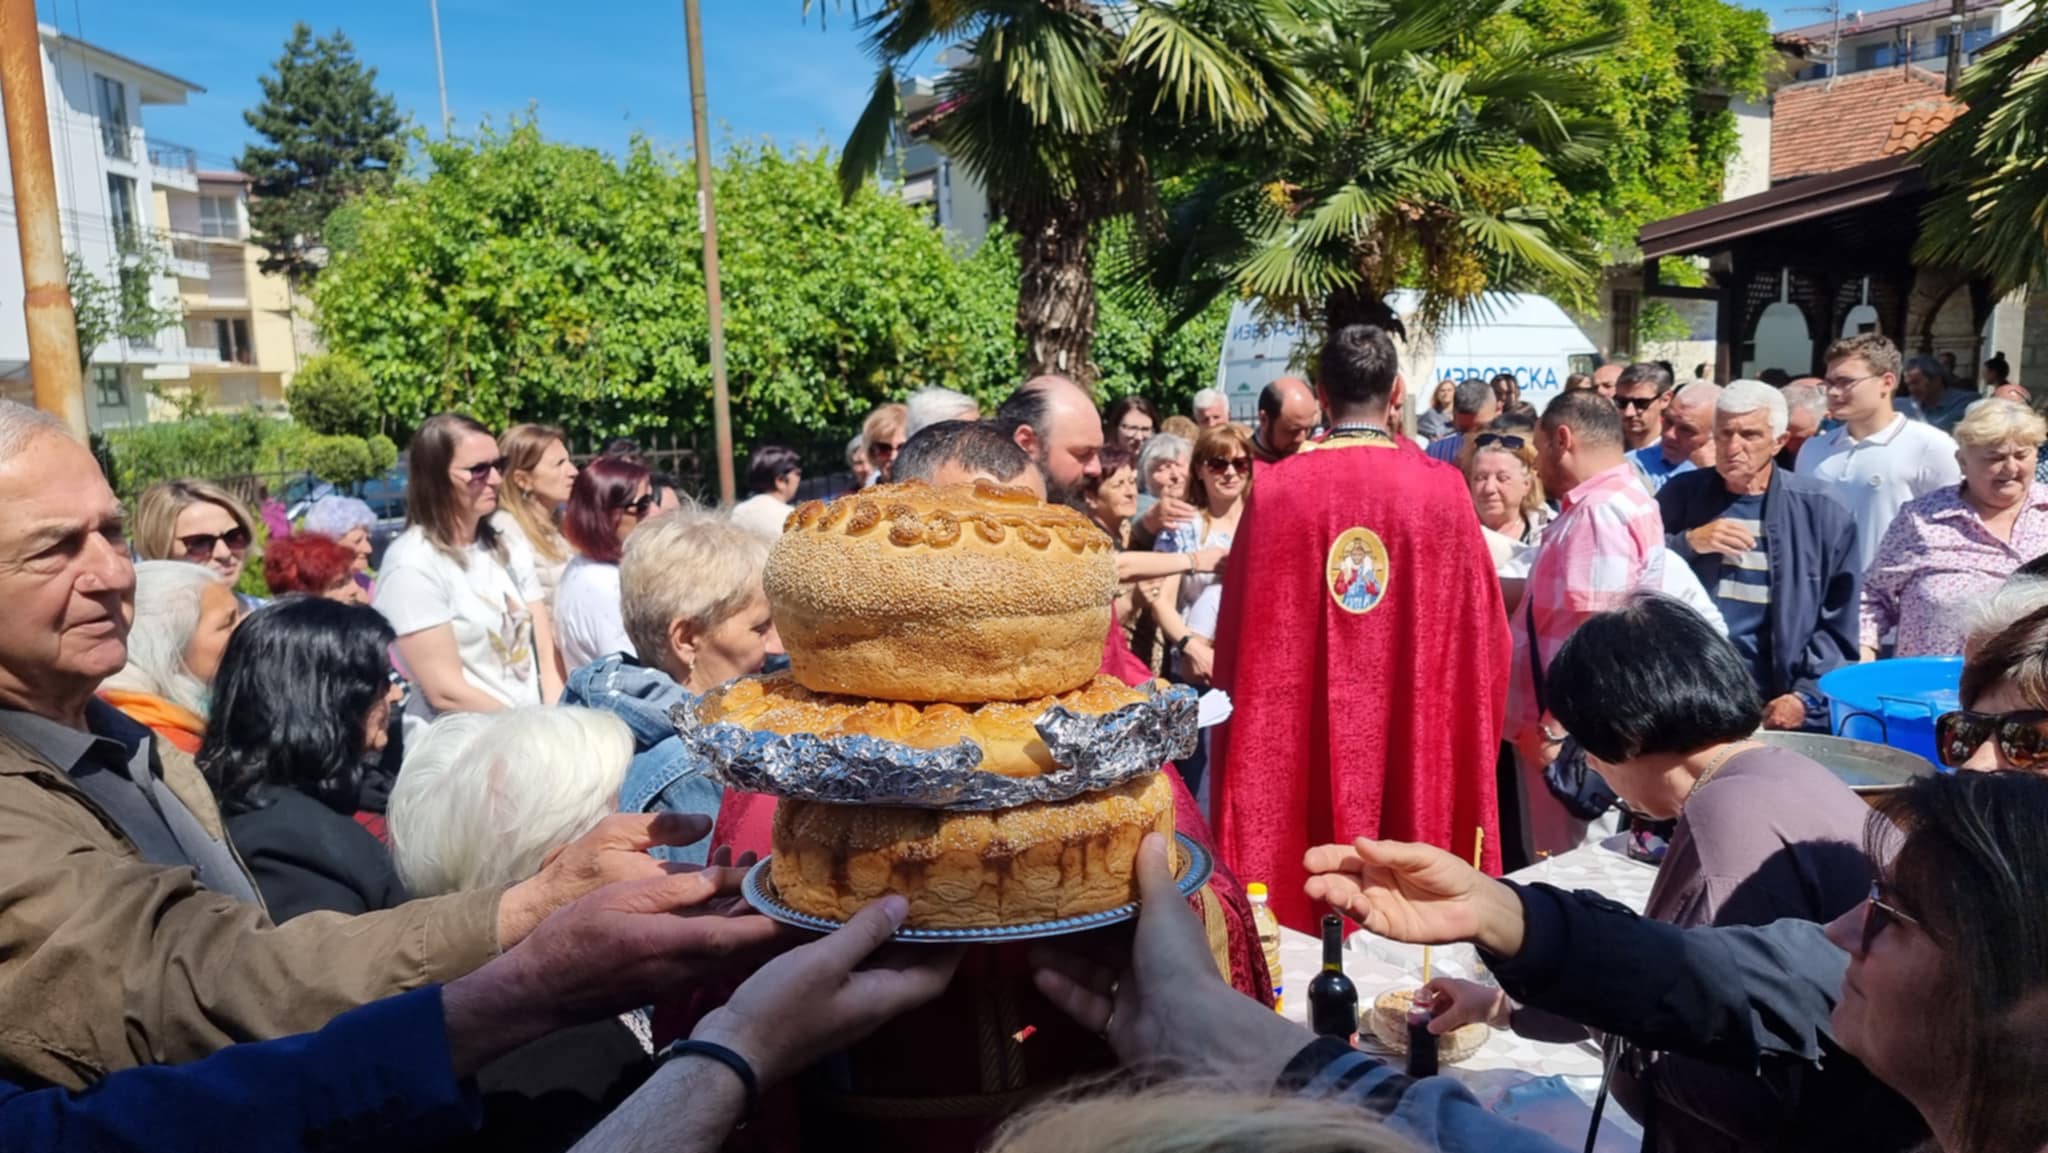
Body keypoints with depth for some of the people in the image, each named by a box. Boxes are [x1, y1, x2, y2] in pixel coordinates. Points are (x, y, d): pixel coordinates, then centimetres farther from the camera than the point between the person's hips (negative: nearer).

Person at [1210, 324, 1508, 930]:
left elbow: (1241, 635, -2)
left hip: (1299, 745, 0)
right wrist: (1467, 733, 16)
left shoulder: (1277, 489, -8)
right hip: (1418, 746, 1)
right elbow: (1481, 633, 0)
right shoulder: (1443, 490, -5)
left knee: (1302, 893, 10)